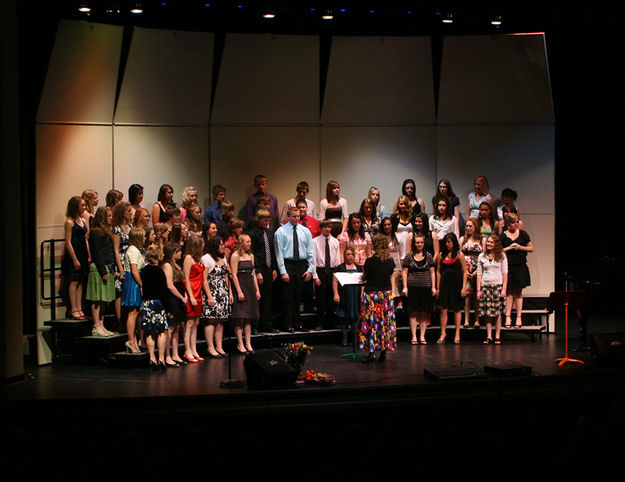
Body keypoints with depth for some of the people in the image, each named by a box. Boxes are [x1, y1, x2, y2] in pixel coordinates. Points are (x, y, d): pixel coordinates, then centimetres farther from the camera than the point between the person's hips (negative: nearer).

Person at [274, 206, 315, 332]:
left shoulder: (305, 231, 9)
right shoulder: (281, 232, -2)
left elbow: (310, 252, 10)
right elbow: (279, 253, -5)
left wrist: (310, 269, 1)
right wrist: (283, 272, -12)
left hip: (302, 265, 3)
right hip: (288, 265, -3)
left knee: (299, 296, 6)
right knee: (288, 296, -2)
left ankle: (297, 323, 14)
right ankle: (288, 324, 4)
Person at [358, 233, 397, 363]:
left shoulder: (370, 261, -11)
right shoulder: (390, 261, 1)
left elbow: (364, 277, 3)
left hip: (371, 293, -4)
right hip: (386, 293, 4)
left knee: (371, 322, 1)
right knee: (385, 322, 8)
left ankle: (371, 352, -4)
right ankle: (383, 351, 7)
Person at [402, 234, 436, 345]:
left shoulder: (428, 256, 8)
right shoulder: (409, 256, 3)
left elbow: (432, 272, 10)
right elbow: (404, 272, 3)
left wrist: (433, 287, 4)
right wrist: (405, 287, -4)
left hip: (426, 287, 2)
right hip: (412, 287, -2)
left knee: (424, 313, 1)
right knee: (413, 312, -2)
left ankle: (422, 336, 7)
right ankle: (414, 337, 1)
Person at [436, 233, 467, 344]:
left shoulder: (459, 254, 0)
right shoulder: (442, 255, 8)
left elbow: (464, 272, -1)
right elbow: (438, 272, 11)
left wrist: (464, 287, -8)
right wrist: (438, 287, 6)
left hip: (456, 283, -2)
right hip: (445, 283, 2)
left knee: (457, 309, 4)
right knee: (443, 309, -3)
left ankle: (457, 334, 10)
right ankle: (443, 333, 3)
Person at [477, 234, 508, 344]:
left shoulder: (501, 256, 4)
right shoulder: (481, 256, 9)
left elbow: (505, 274, 3)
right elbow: (479, 274, 9)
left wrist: (504, 289, -5)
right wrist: (478, 290, 3)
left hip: (497, 286, -2)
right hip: (485, 286, 2)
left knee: (497, 312, -3)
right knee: (487, 313, -1)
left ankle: (497, 336, 2)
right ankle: (489, 336, 3)